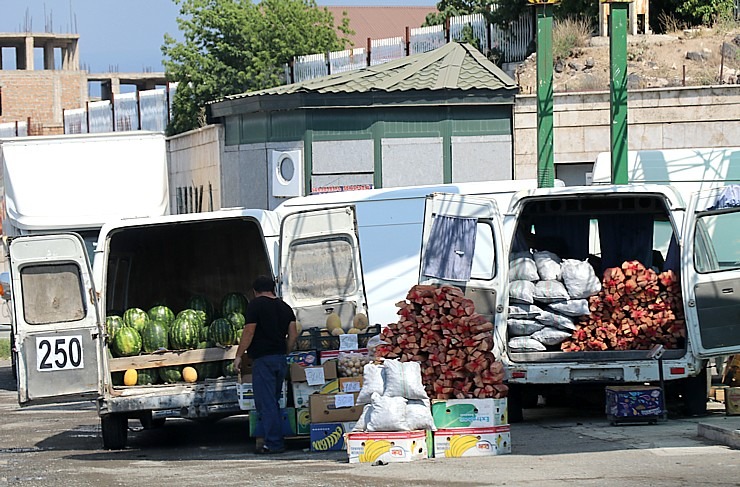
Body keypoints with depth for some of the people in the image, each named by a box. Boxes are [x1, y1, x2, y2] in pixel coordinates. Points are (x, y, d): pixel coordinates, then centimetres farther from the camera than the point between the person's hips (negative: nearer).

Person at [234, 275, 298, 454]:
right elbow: (293, 334, 10)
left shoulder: (255, 305, -6)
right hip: (281, 358, 7)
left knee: (266, 402, -6)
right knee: (274, 401, 15)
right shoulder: (285, 307, 14)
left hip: (263, 359, -7)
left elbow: (249, 332, -11)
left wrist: (239, 355, -5)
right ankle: (276, 441, 15)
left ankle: (273, 443, -9)